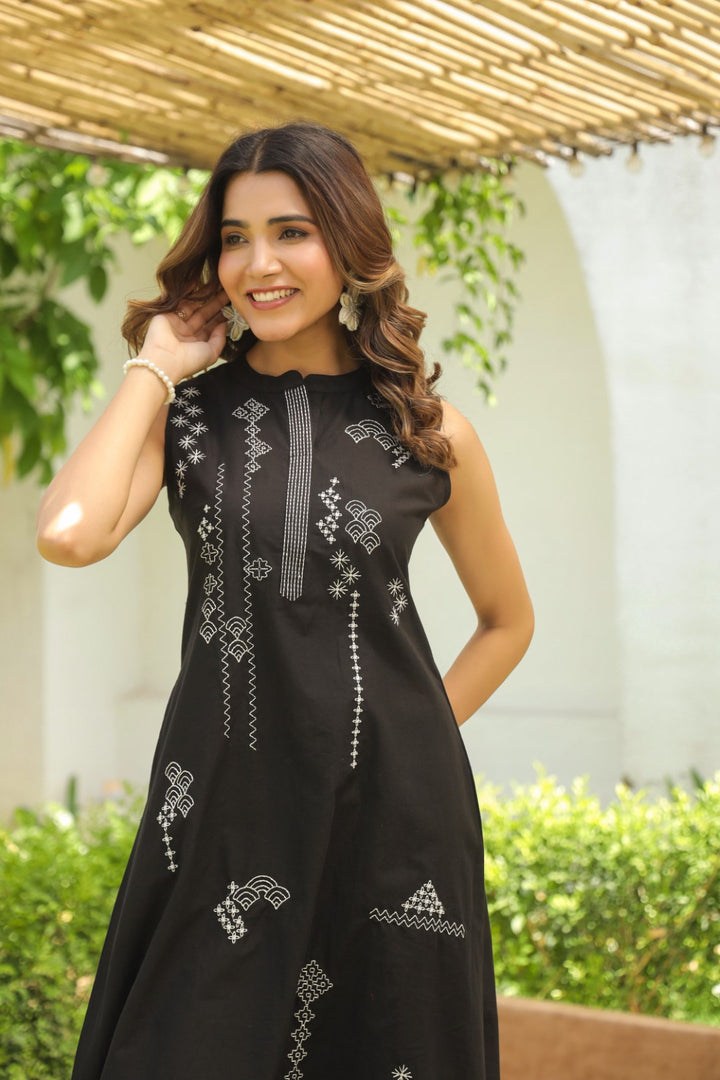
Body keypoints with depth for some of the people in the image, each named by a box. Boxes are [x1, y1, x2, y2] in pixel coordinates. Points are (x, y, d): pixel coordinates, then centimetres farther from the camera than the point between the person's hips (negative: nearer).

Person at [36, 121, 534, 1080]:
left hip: (392, 815, 0)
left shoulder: (426, 429, 3)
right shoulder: (186, 414, 3)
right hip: (223, 809, 0)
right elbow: (68, 534, -18)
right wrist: (154, 368, -6)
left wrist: (410, 733, 4)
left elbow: (508, 620, 17)